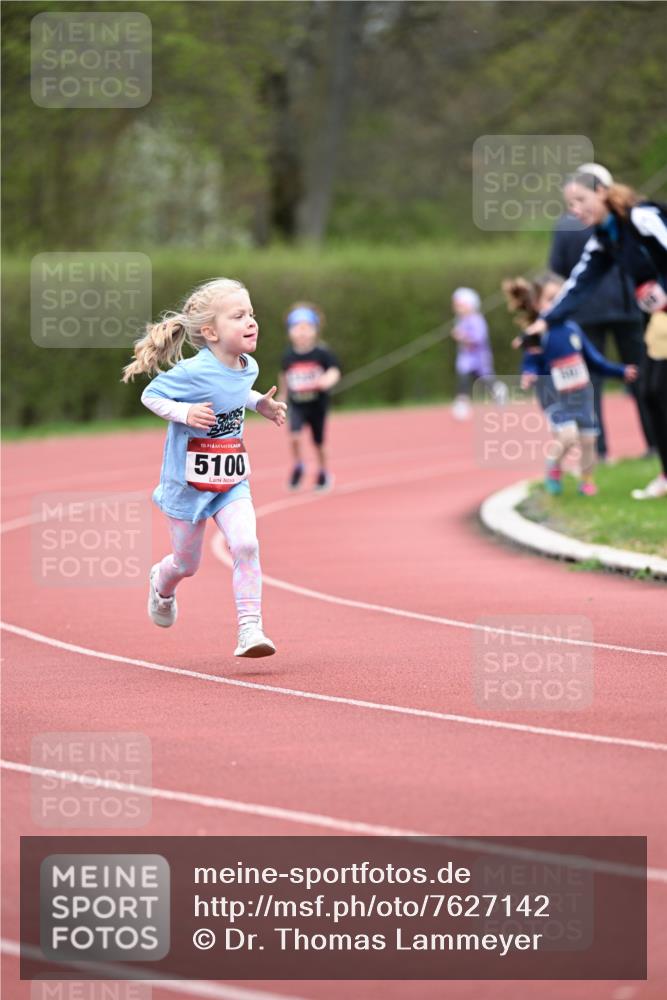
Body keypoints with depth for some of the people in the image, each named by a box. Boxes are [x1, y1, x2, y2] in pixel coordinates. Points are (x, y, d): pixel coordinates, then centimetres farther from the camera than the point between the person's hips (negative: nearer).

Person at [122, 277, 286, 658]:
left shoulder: (248, 366, -2)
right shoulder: (193, 372, -23)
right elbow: (151, 396, -13)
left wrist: (261, 404, 4)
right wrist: (184, 413, -28)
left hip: (232, 481, 4)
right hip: (188, 482, -4)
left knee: (246, 545, -19)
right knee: (187, 563, 13)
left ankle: (250, 630, -17)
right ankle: (162, 585, 50)